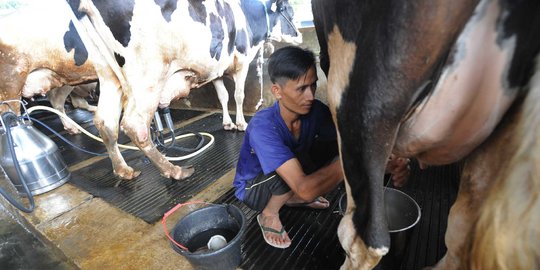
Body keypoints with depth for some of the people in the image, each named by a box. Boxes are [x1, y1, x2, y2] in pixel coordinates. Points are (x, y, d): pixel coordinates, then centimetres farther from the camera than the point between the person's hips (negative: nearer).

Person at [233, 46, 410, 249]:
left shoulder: (315, 111, -19)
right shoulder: (262, 127, -37)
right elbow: (305, 189, -44)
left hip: (290, 186, 6)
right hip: (253, 189, -5)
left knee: (340, 149, -13)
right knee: (302, 161, -36)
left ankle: (294, 198, 9)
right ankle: (269, 215, -6)